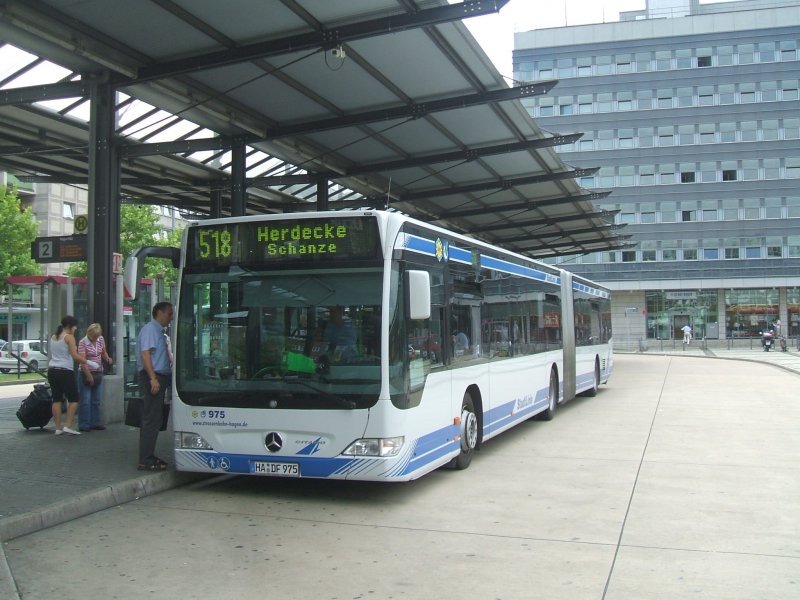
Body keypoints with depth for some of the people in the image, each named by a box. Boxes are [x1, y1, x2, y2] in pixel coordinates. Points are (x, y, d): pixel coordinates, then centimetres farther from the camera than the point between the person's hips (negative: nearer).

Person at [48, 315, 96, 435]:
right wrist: (88, 363, -11)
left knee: (57, 399, 9)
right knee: (74, 399, 2)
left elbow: (52, 355, 17)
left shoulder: (53, 337, 15)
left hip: (52, 370, 7)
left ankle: (58, 428, 8)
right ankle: (68, 426, -6)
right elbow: (75, 356, -16)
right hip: (65, 371, -7)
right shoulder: (69, 337, -8)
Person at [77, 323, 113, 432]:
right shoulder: (83, 343, -13)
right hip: (86, 374, -6)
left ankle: (96, 423, 17)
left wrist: (107, 358, -3)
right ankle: (84, 425, 1)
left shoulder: (101, 339, 4)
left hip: (98, 373, 6)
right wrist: (88, 375, -24)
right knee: (85, 401, -5)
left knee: (97, 400, 10)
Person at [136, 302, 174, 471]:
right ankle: (145, 461, -6)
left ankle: (148, 457, 21)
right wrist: (153, 378, -25)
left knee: (151, 419, 14)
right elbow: (145, 353, -20)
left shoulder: (159, 331, 19)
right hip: (152, 377, -10)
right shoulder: (150, 329, -10)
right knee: (151, 420, -9)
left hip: (158, 378, 10)